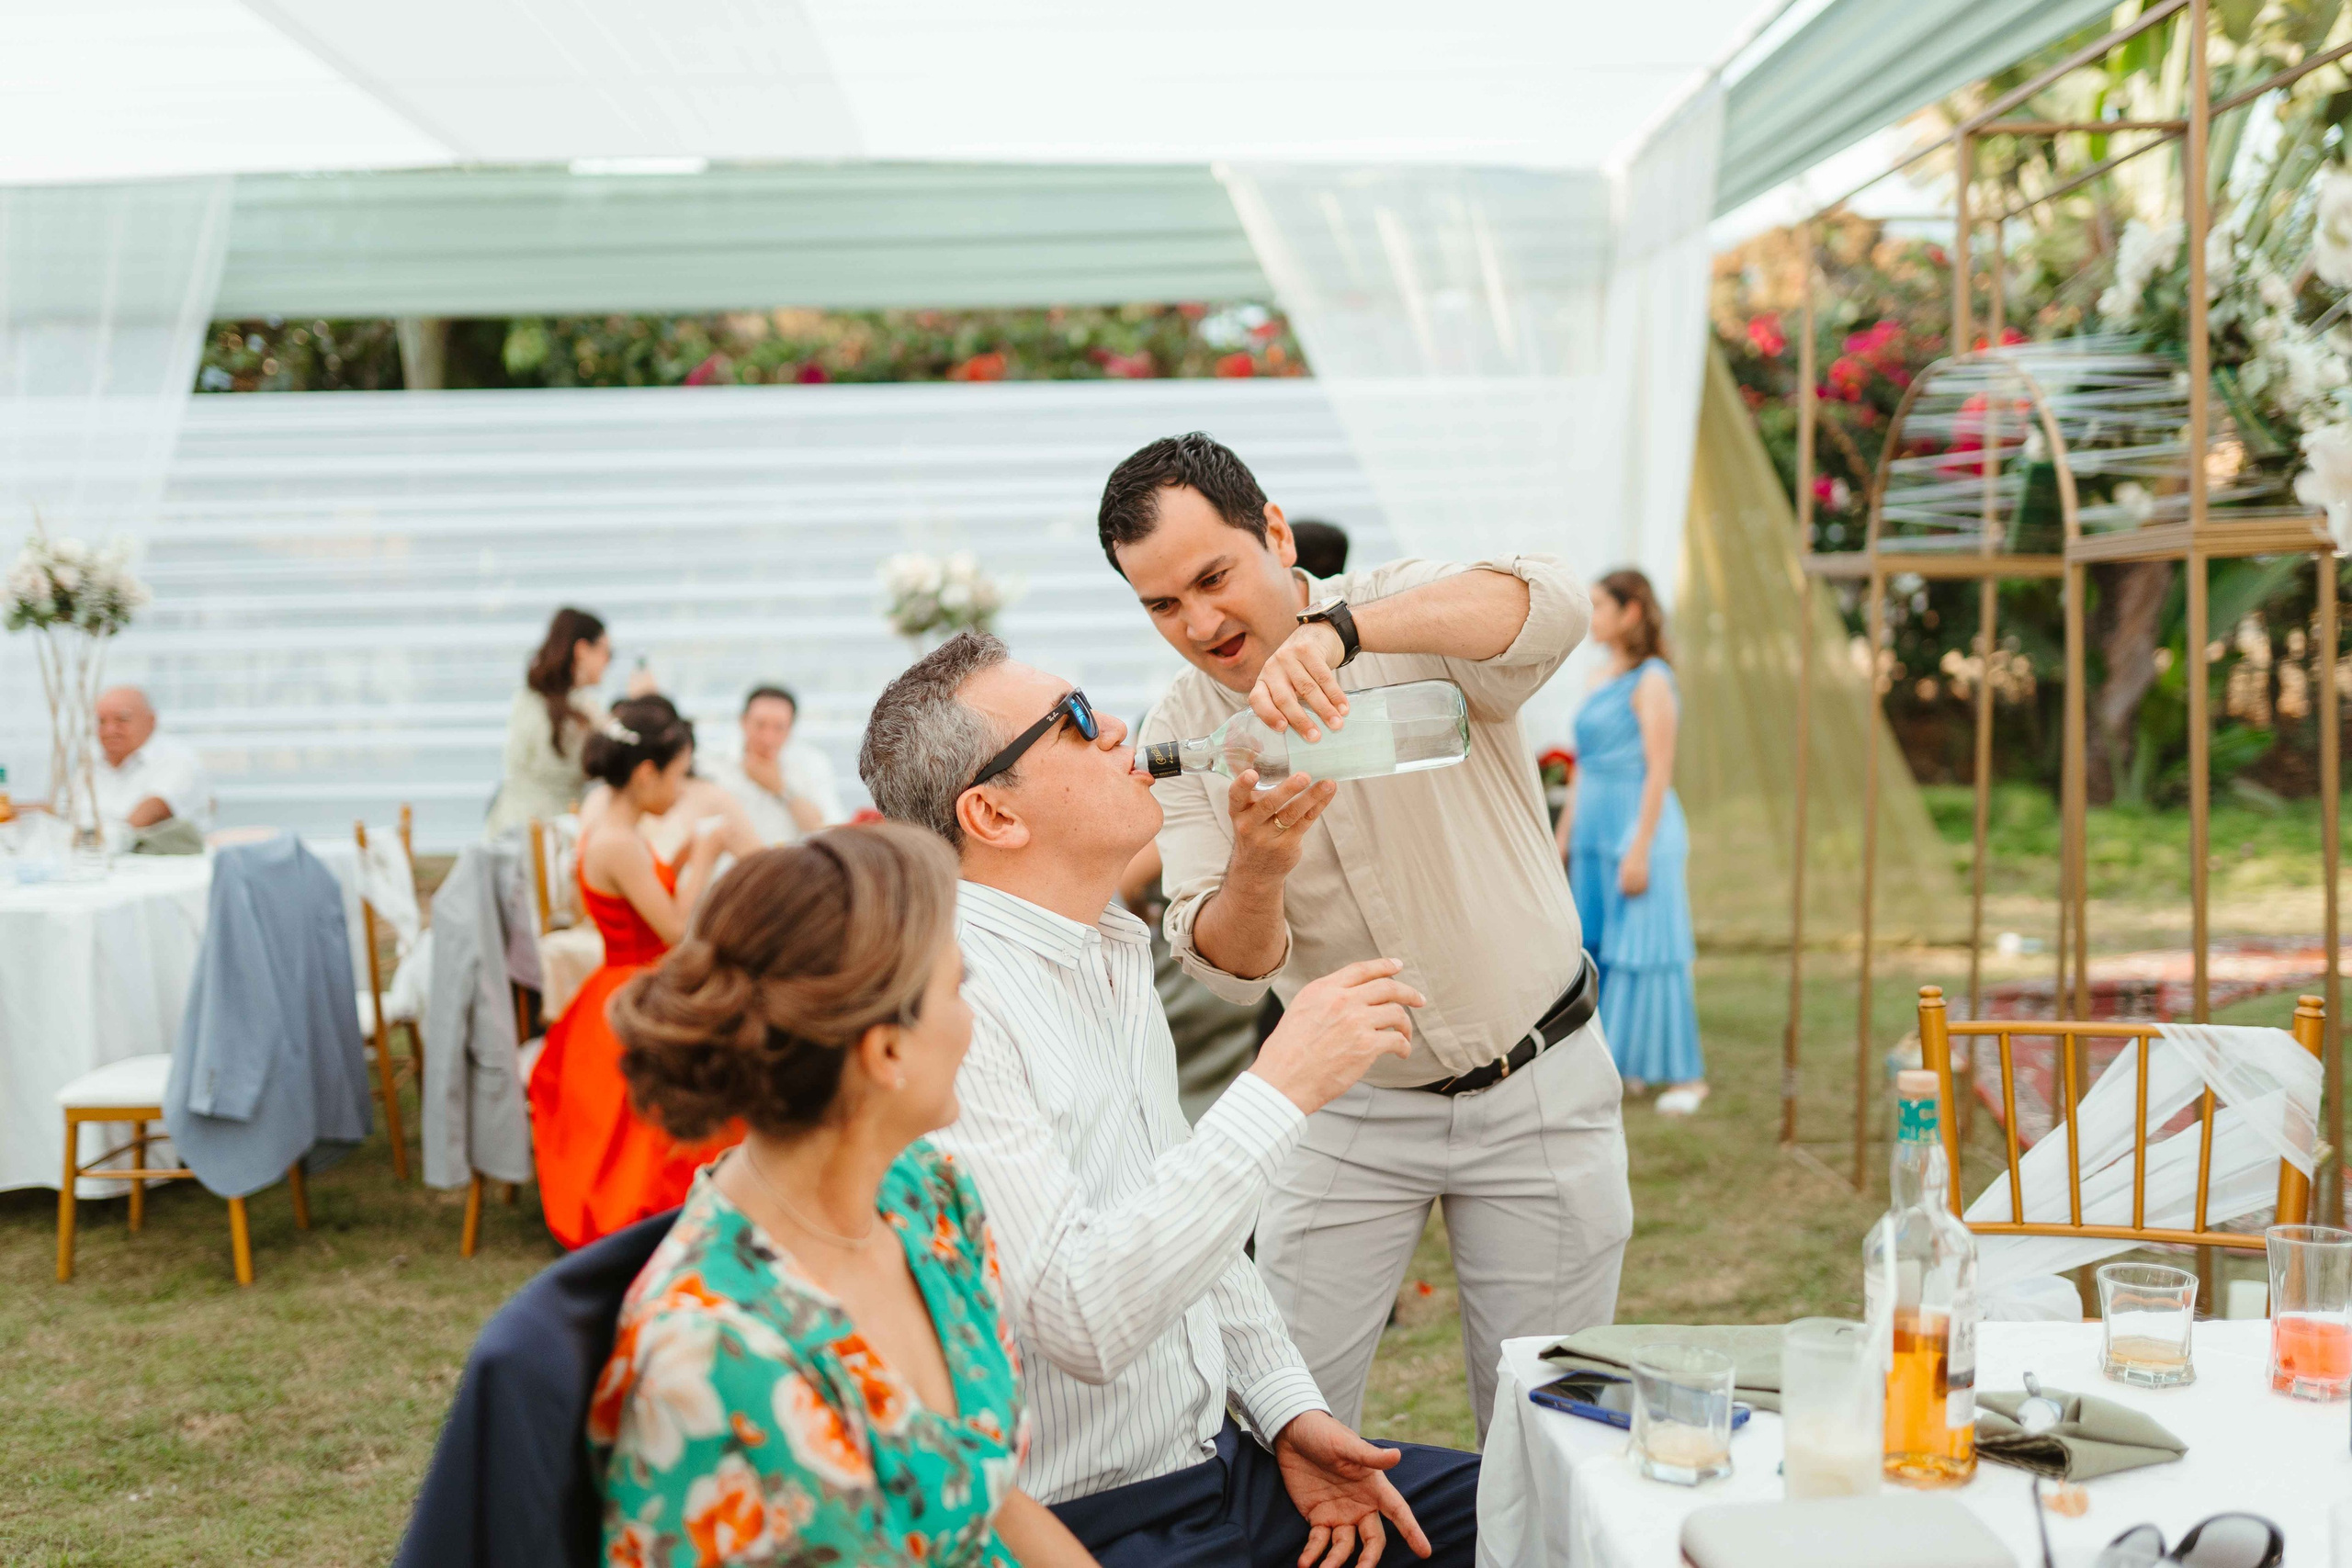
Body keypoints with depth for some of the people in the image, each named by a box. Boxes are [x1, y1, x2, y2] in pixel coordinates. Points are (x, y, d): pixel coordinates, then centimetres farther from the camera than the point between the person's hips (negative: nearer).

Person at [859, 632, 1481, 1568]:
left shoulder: (1114, 956, 11)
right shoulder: (948, 1004, -21)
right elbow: (1081, 1322, -29)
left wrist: (1289, 1408, 8)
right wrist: (1281, 1087, -26)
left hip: (1217, 1458, 9)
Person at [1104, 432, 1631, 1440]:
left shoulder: (1417, 619, -12)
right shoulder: (1178, 738, -5)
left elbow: (1552, 607, -36)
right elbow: (1230, 967, -11)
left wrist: (1340, 629, -49)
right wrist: (1257, 869, -34)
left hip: (1539, 1091, -2)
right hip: (1350, 1109, 2)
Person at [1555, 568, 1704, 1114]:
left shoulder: (1651, 681, -10)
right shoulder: (1601, 680, 14)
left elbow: (1659, 771, -14)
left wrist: (1640, 849, -18)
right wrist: (1565, 836, 20)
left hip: (1639, 825, -8)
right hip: (1597, 830, 8)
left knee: (1648, 949, -7)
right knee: (1606, 950, 8)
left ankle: (1686, 1075, -1)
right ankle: (1624, 1066, 15)